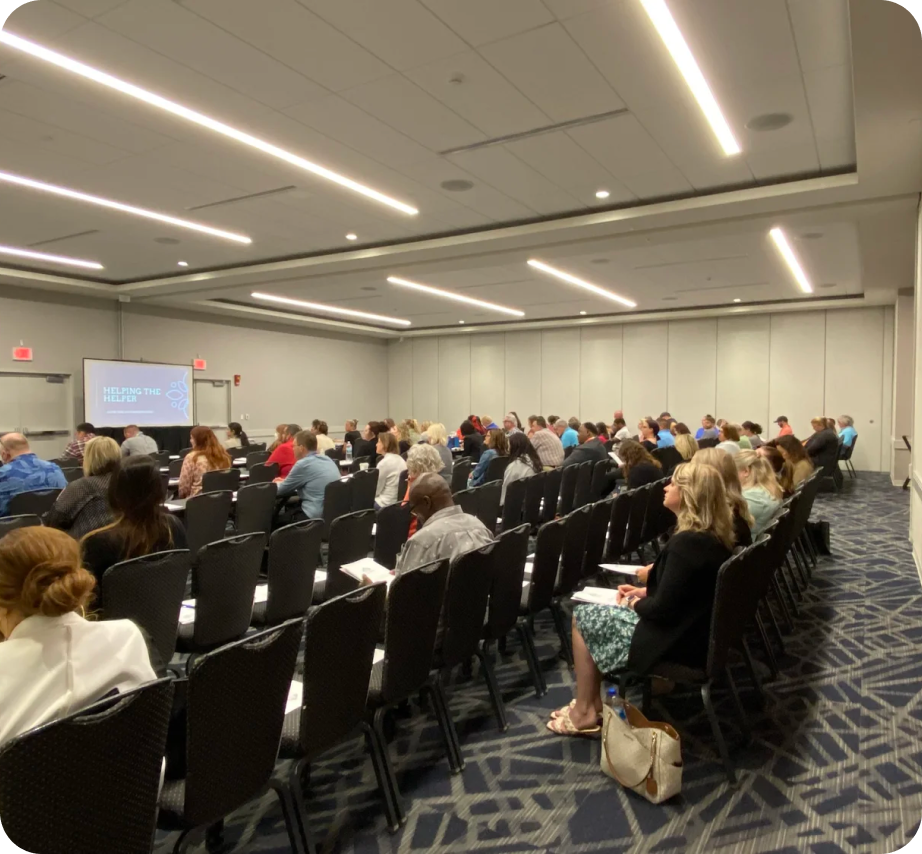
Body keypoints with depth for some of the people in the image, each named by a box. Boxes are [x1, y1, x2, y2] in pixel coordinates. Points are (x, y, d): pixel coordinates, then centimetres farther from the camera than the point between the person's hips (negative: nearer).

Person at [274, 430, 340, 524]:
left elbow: (281, 490, 0)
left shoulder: (303, 464, -13)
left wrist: (278, 484, 22)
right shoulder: (327, 460, 11)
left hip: (314, 516, -9)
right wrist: (285, 482, 29)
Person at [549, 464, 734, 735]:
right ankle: (595, 700, 21)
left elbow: (661, 610, -25)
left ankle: (584, 712, 14)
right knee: (597, 613, 18)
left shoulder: (686, 542, -27)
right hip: (696, 631, 10)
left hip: (675, 640, -10)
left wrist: (635, 604, -5)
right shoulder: (716, 537, 3)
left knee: (581, 617, 4)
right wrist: (645, 592, 8)